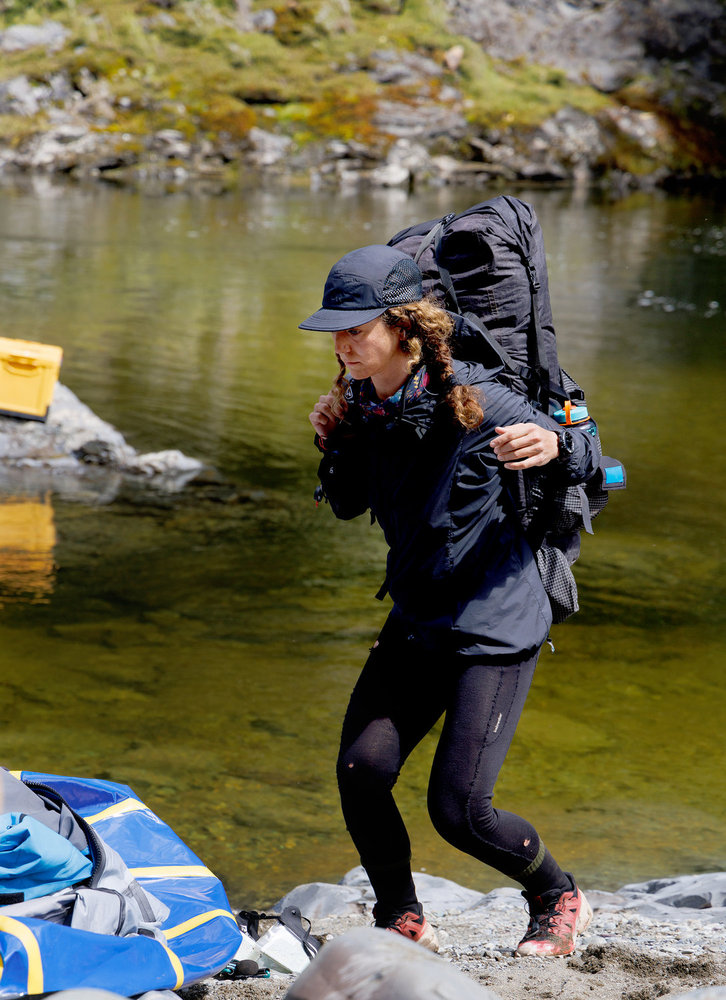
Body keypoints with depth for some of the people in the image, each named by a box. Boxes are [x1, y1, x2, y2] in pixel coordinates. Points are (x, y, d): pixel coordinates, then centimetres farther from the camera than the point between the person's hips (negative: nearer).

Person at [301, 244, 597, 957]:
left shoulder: (473, 399, -18)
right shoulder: (359, 405, -1)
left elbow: (585, 461, -8)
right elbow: (348, 505, 16)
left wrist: (554, 447, -32)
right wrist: (335, 447, -5)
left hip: (495, 627, -6)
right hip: (416, 623, 6)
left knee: (458, 809, -10)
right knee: (361, 771, -7)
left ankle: (560, 900, 20)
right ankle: (402, 922, 17)